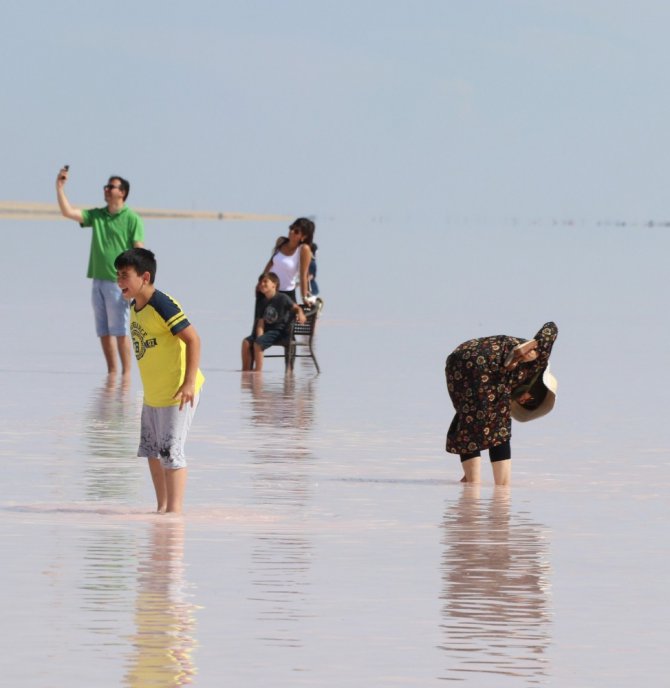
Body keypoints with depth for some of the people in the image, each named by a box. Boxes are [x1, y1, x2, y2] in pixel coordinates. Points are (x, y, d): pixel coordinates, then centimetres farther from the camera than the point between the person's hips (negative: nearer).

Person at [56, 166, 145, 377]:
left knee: (120, 331, -6)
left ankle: (126, 374, 0)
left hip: (118, 282, -6)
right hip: (98, 281, 6)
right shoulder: (97, 216, 11)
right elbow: (68, 212, 4)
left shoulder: (132, 219, -5)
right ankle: (111, 373, 14)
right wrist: (60, 187, -4)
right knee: (104, 332, 8)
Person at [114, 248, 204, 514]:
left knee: (170, 451, -7)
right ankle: (162, 507, 26)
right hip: (152, 393, 10)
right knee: (152, 450, 16)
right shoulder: (135, 307, 6)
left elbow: (192, 339, -23)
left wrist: (189, 382, -26)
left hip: (177, 393, -10)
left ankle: (174, 508, 0)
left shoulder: (162, 306, -22)